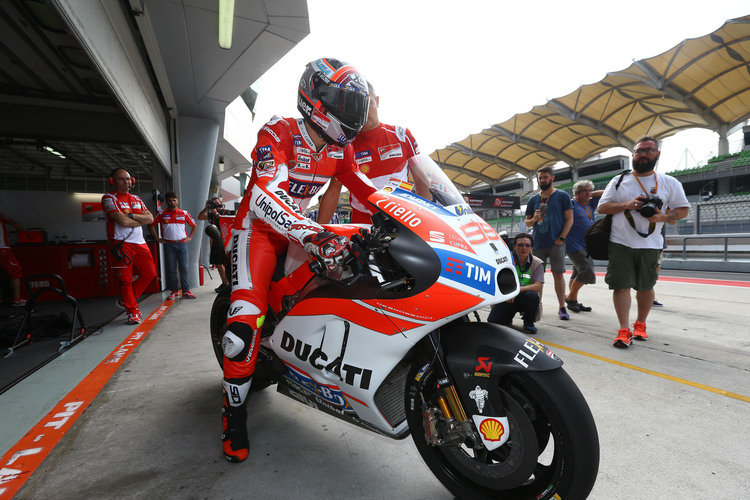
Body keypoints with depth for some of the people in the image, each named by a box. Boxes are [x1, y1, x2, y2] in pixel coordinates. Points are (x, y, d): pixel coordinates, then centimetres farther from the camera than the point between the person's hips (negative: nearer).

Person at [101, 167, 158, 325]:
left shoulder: (137, 199, 18)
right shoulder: (109, 198, -1)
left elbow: (150, 218, 5)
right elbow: (123, 221, -14)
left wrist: (132, 216, -10)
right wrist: (141, 220, 1)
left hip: (140, 243, 6)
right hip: (121, 244, -6)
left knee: (150, 273, 3)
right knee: (126, 280, -3)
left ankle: (126, 300, 21)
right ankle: (132, 312, 9)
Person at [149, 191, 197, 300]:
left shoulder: (184, 213, 9)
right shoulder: (161, 213, 6)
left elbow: (194, 226, 17)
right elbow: (151, 225, 12)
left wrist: (190, 237, 8)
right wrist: (157, 238, 5)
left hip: (182, 244, 0)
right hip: (168, 245, 0)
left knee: (184, 268, -1)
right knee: (171, 269, 1)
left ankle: (186, 291, 2)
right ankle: (174, 291, 9)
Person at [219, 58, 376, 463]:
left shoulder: (340, 148, 0)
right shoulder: (279, 133, -21)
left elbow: (364, 188, 3)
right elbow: (264, 195, -36)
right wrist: (312, 236, -52)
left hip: (300, 227, 7)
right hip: (259, 226, -6)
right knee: (247, 317, -20)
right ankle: (234, 411, 0)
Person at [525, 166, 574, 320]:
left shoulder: (562, 196, 3)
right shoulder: (533, 200, 12)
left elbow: (569, 219, 0)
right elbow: (527, 222, 16)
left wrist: (561, 238, -10)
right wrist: (534, 219, -7)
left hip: (556, 243, -3)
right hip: (537, 243, 3)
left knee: (558, 274, 1)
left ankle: (562, 307, 10)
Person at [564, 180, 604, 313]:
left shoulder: (590, 205, 16)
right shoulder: (571, 204, -6)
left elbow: (604, 193, 25)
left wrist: (591, 194, 13)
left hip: (588, 246, 8)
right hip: (575, 246, -8)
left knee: (578, 274, 10)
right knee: (587, 271, -18)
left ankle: (573, 301, 17)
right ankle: (570, 297, -1)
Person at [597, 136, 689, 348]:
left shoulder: (670, 183, 8)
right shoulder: (618, 181, 7)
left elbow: (683, 209, 9)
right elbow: (602, 207, 4)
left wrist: (663, 217, -12)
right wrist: (626, 204, -13)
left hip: (650, 245, 1)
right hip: (620, 244, -1)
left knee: (646, 287, 10)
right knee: (621, 285, -6)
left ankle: (640, 324, 29)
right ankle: (624, 330, -1)